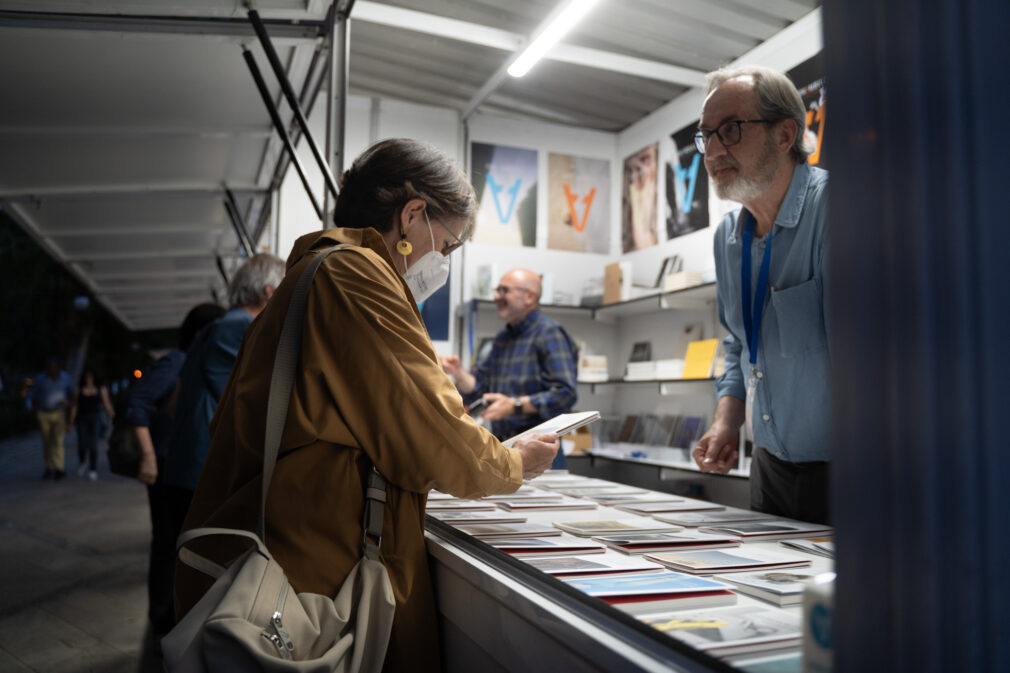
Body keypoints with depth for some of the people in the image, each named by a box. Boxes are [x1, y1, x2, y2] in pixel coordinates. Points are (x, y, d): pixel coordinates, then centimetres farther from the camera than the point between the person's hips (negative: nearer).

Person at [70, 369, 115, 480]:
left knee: (93, 444, -7)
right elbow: (75, 407, 7)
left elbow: (107, 405, 5)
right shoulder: (78, 391, 7)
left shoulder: (101, 389, 7)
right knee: (82, 444, -7)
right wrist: (71, 421, 1)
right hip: (82, 419, 1)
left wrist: (112, 417, -4)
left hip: (95, 418, 0)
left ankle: (93, 470, -1)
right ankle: (82, 462, 24)